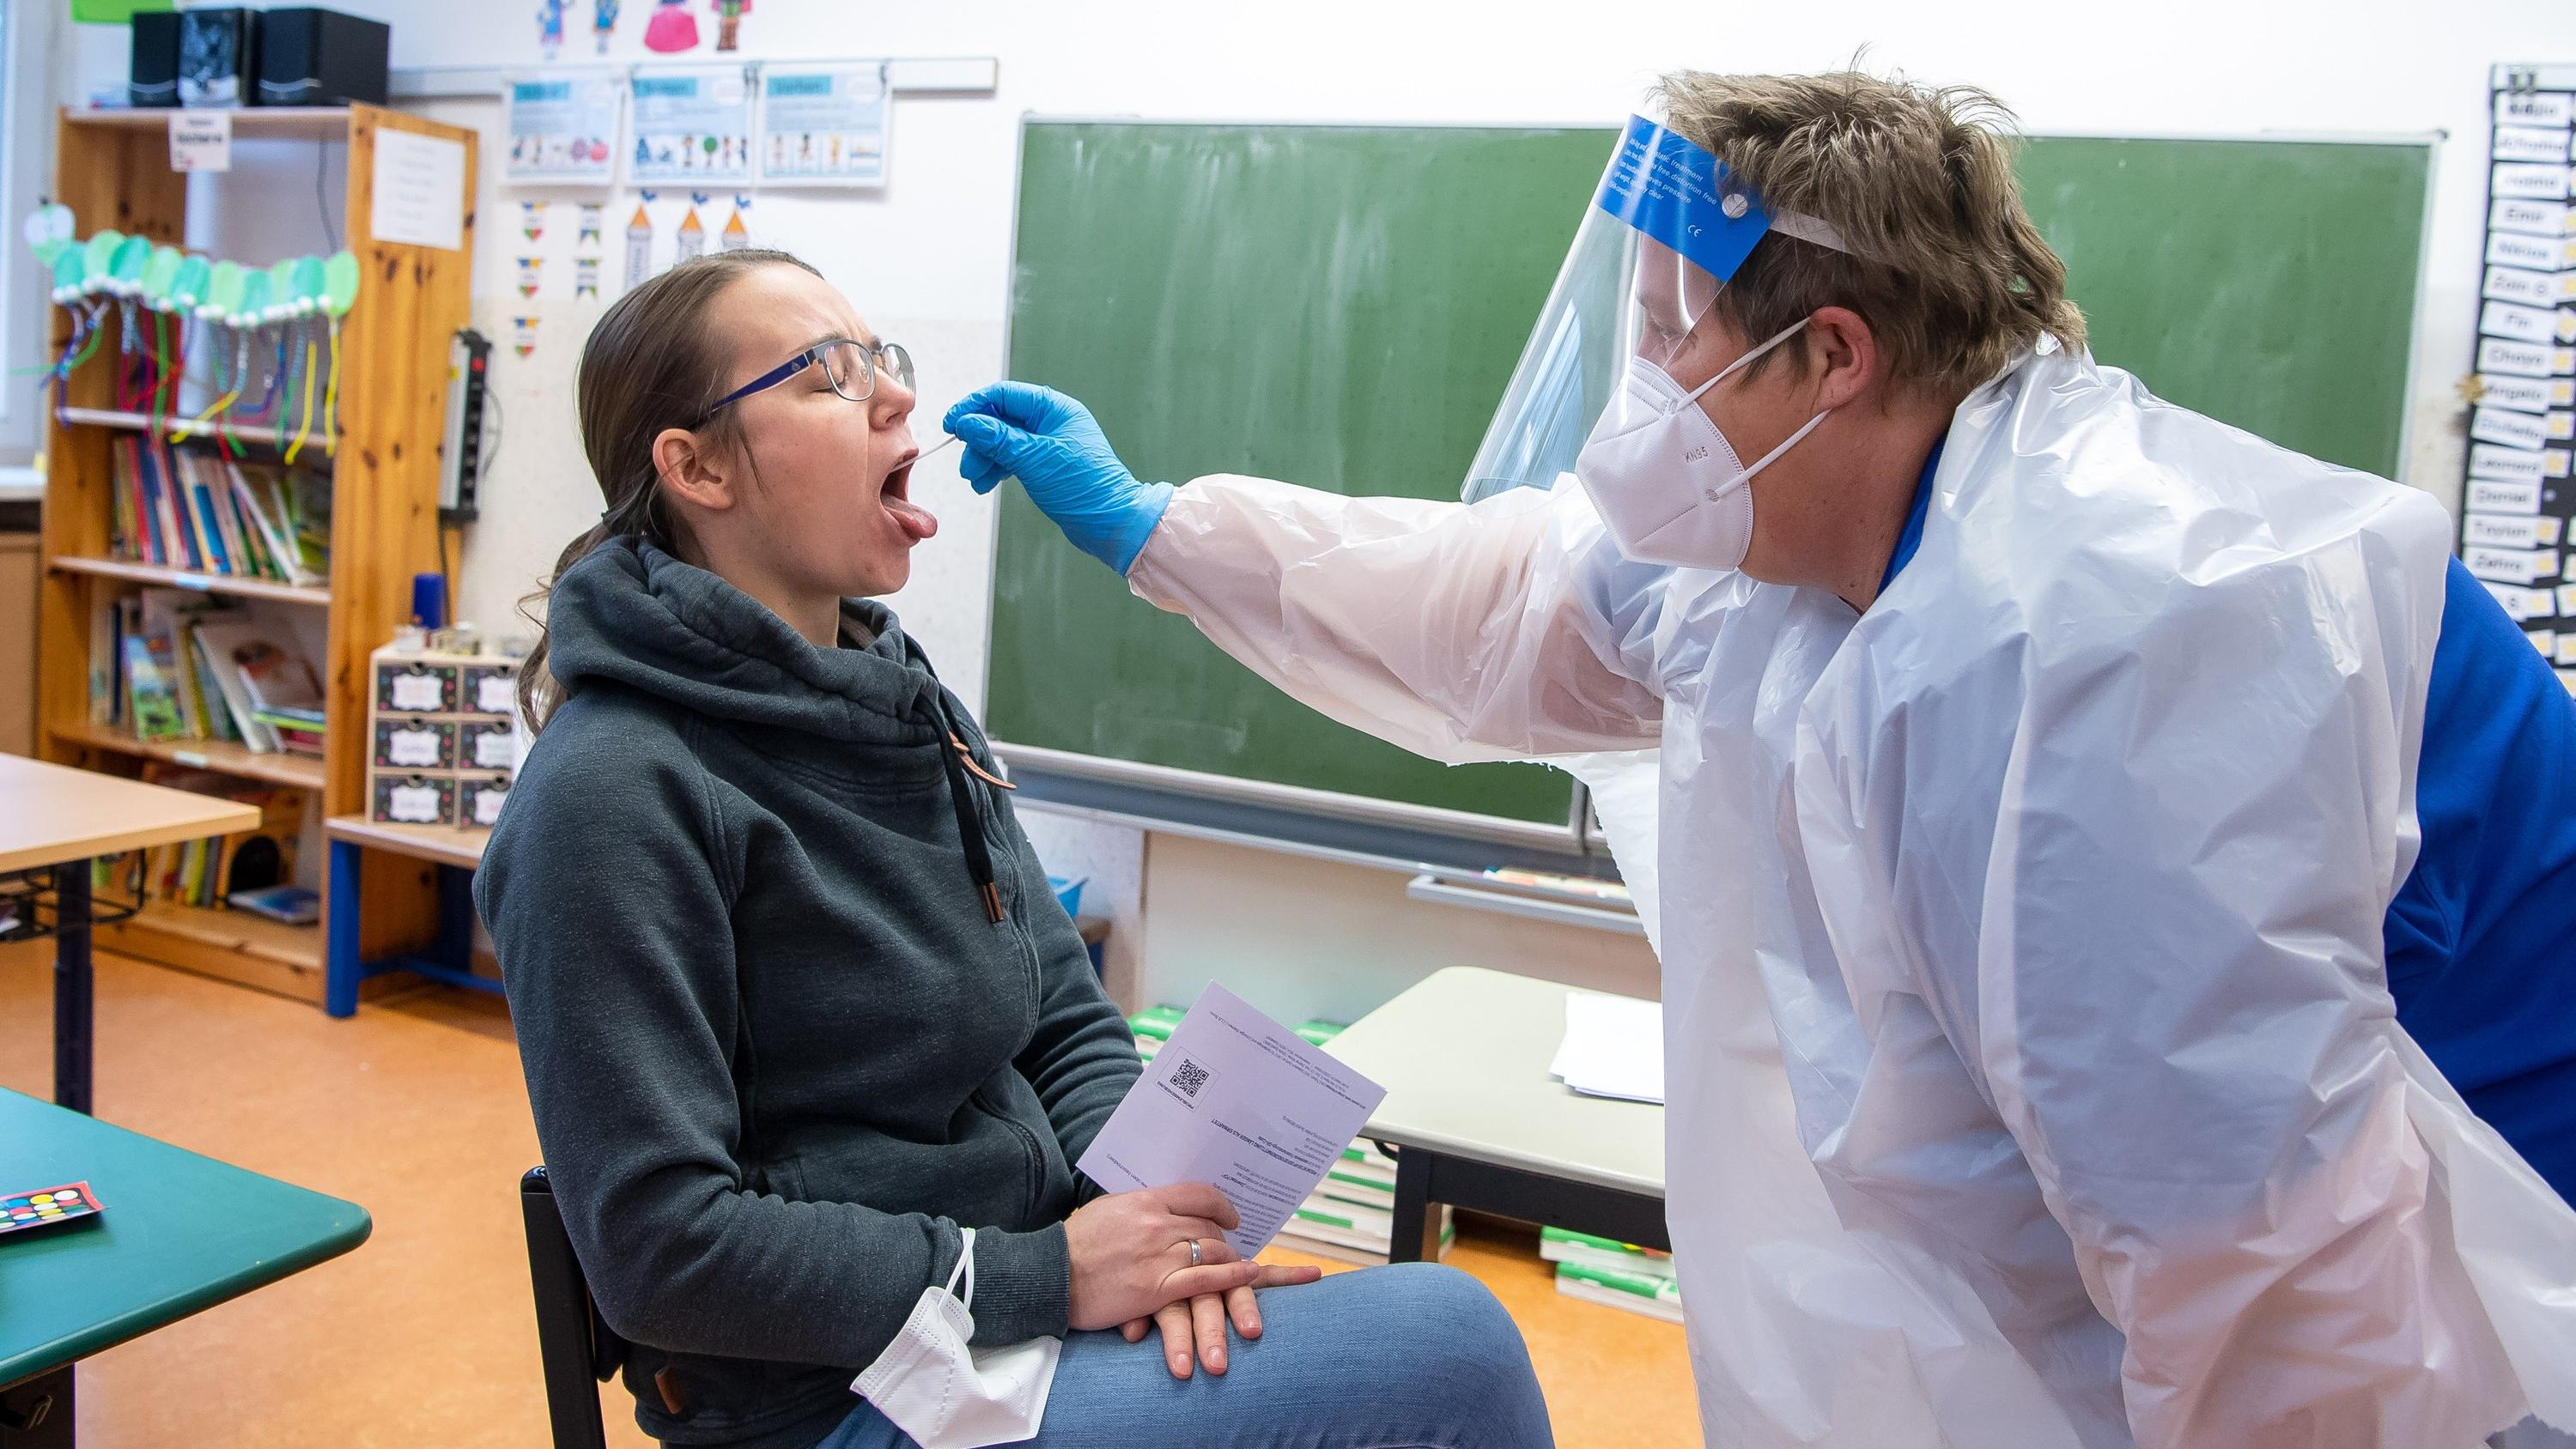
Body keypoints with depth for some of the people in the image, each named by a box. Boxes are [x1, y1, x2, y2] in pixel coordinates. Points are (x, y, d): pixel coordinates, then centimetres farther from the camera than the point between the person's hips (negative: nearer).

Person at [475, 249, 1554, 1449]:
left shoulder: (907, 701, 10)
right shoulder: (616, 791, -15)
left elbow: (1068, 1021, 11)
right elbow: (659, 1243, -18)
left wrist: (1157, 1209, -8)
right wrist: (1045, 1275, -18)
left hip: (1026, 1300, 7)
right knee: (1452, 1350, -17)